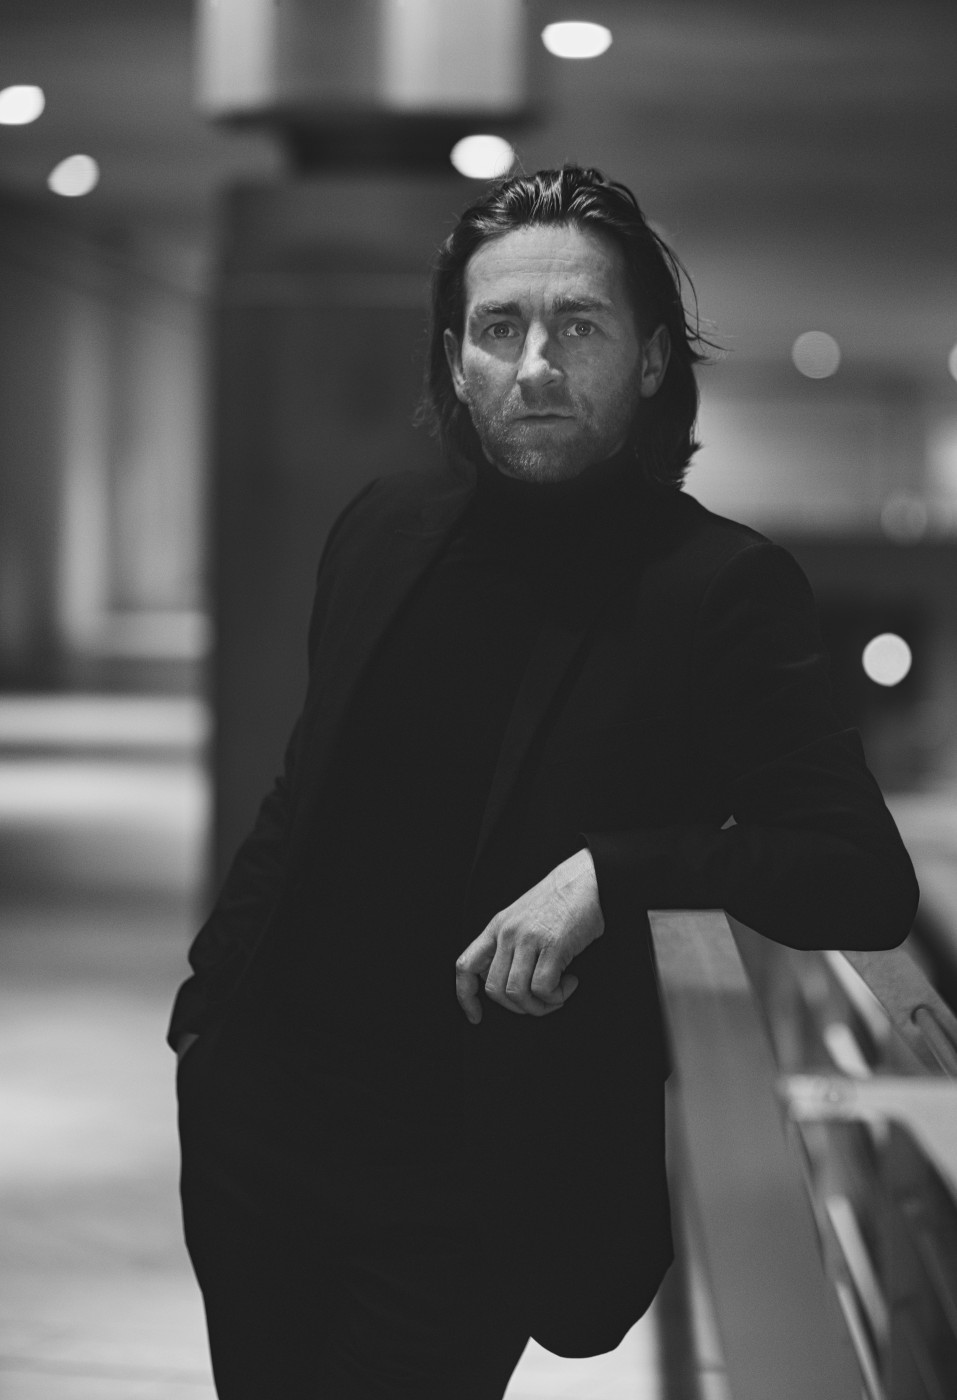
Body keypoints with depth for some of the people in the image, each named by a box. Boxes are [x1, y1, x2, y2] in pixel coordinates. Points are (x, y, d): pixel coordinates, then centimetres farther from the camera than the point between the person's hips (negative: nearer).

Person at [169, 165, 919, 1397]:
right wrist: (212, 988, 14)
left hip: (471, 1193, -5)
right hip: (254, 1114, 5)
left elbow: (869, 880, -18)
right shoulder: (385, 527, 4)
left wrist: (607, 874, -29)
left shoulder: (720, 588, -12)